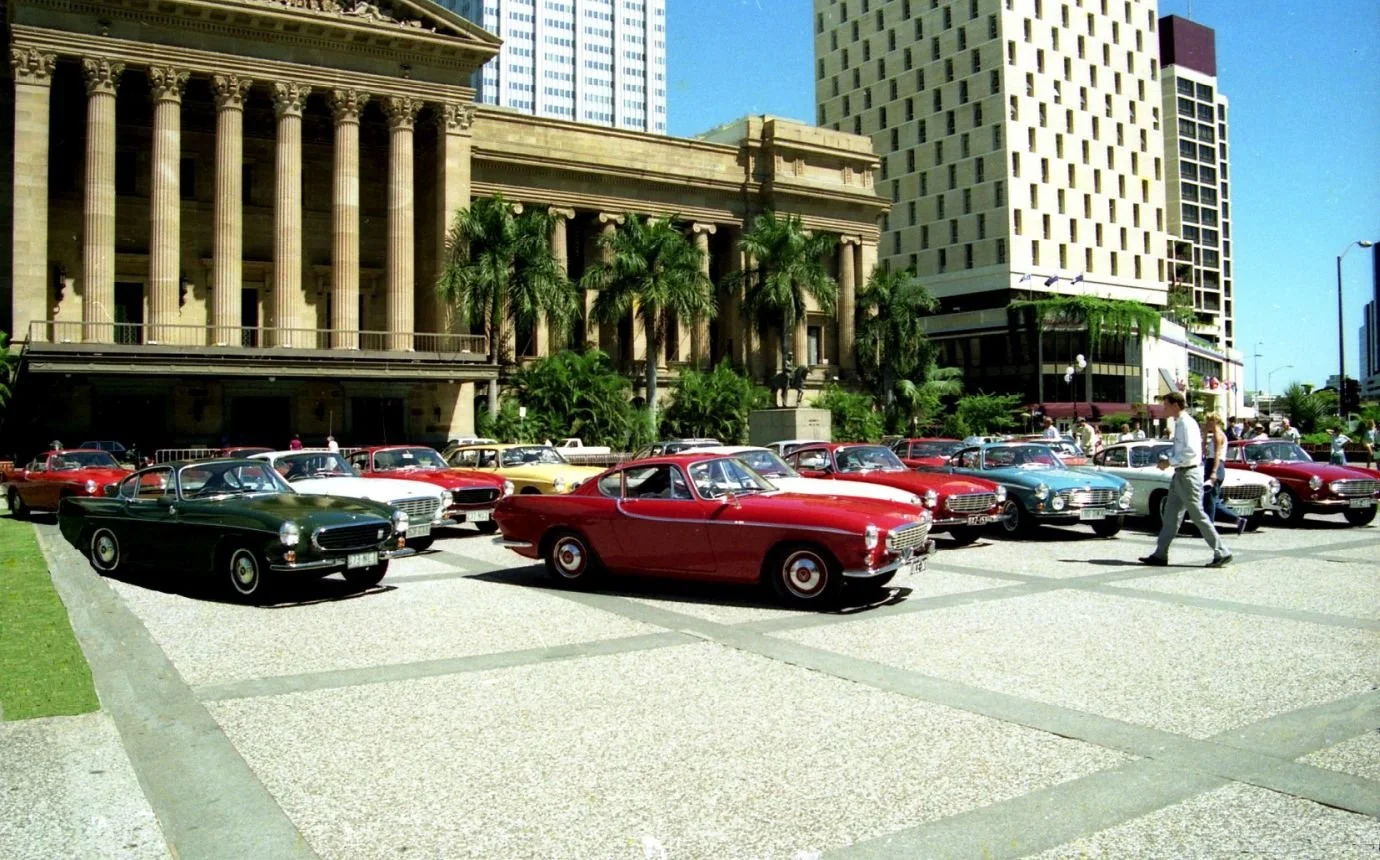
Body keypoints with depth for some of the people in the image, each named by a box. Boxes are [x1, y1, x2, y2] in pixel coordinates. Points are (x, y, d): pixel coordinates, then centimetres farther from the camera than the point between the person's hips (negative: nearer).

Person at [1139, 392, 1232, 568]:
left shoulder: (1187, 424, -17)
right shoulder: (1178, 423, 12)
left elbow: (1191, 452, -24)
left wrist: (1170, 462, -18)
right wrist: (1167, 458, 8)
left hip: (1189, 474, -10)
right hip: (1180, 474, 10)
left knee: (1198, 515, -4)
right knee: (1171, 514, 10)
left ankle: (1222, 553, 5)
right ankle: (1160, 555, 15)